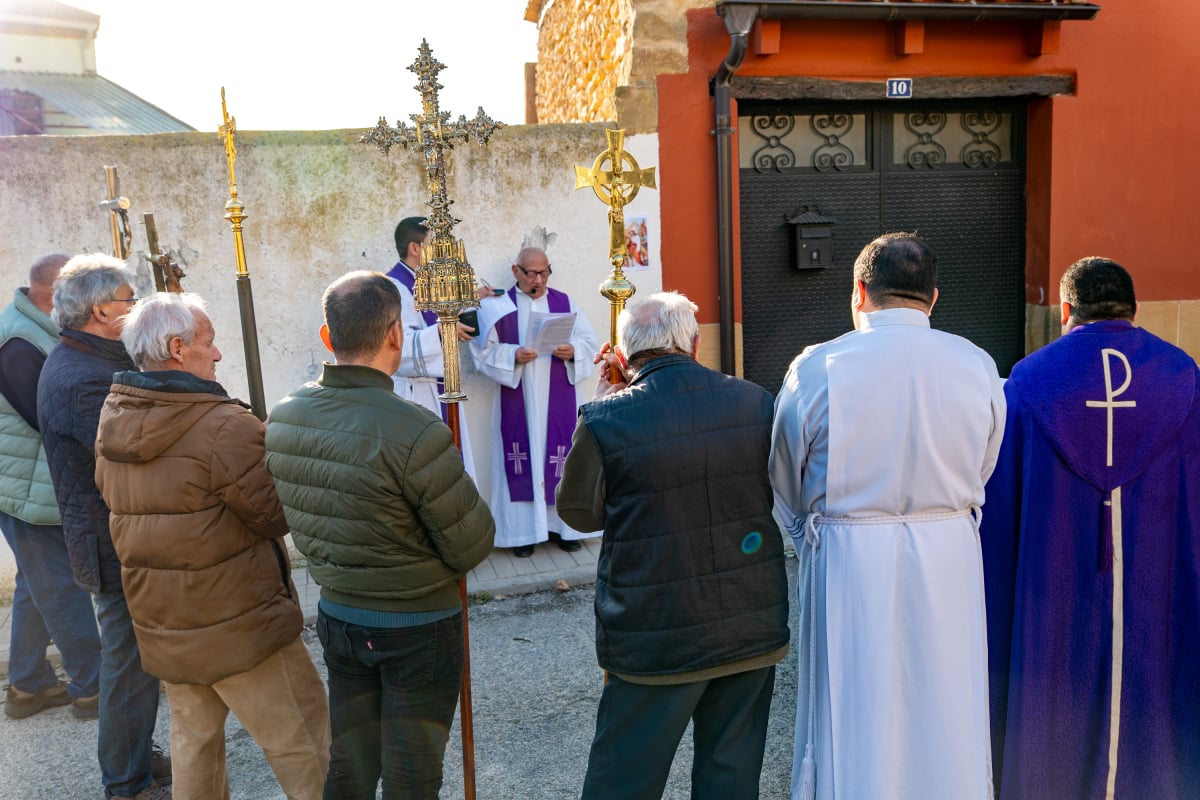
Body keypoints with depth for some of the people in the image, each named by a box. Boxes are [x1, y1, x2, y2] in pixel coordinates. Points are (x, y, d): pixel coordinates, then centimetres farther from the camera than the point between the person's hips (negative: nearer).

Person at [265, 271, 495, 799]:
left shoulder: (281, 419, -7)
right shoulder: (415, 433, -28)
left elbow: (299, 520, 7)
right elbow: (473, 549, -20)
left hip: (336, 615, 6)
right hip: (418, 629, -6)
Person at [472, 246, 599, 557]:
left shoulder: (564, 303, 8)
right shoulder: (496, 306, 2)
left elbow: (589, 341, 5)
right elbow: (484, 351, -3)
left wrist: (572, 350, -15)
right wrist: (513, 355, -19)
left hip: (559, 401, 2)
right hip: (517, 403, -1)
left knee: (562, 459, 3)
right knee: (521, 461, 1)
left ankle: (562, 524, 15)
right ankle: (524, 530, 10)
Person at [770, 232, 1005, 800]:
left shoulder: (816, 368, -11)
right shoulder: (977, 366, -3)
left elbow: (786, 487, 0)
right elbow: (982, 478, 7)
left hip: (848, 567, -2)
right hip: (949, 562, 3)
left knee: (850, 728, 12)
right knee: (946, 719, 18)